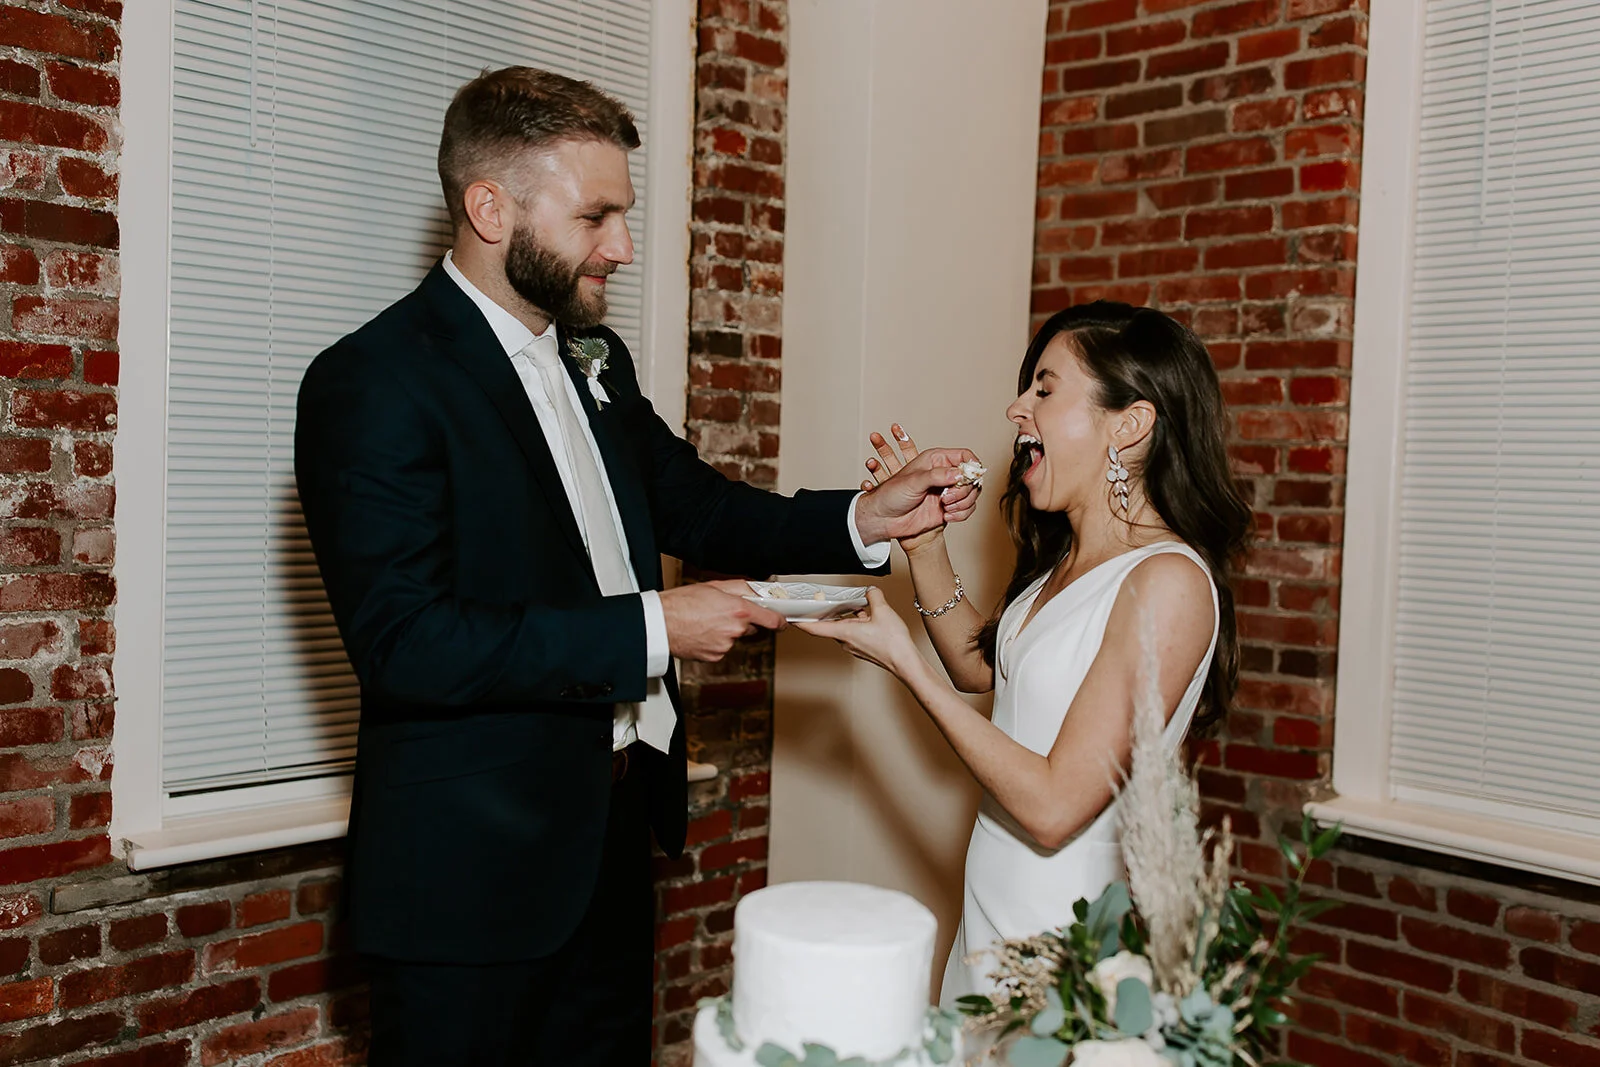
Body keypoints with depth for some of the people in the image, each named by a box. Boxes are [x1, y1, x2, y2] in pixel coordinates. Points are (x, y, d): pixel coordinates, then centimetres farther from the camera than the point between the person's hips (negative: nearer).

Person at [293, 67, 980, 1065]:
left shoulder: (595, 360, 9)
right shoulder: (373, 383, -17)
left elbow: (693, 503, 14)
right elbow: (405, 644, -24)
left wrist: (864, 517, -2)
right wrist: (650, 627, -23)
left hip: (611, 834, 8)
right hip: (469, 868, -7)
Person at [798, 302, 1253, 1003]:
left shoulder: (1168, 580, -22)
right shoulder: (1068, 561, 6)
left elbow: (1055, 806, -24)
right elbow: (979, 666, 21)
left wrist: (902, 660, -20)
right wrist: (923, 544, 7)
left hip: (1062, 934, -8)